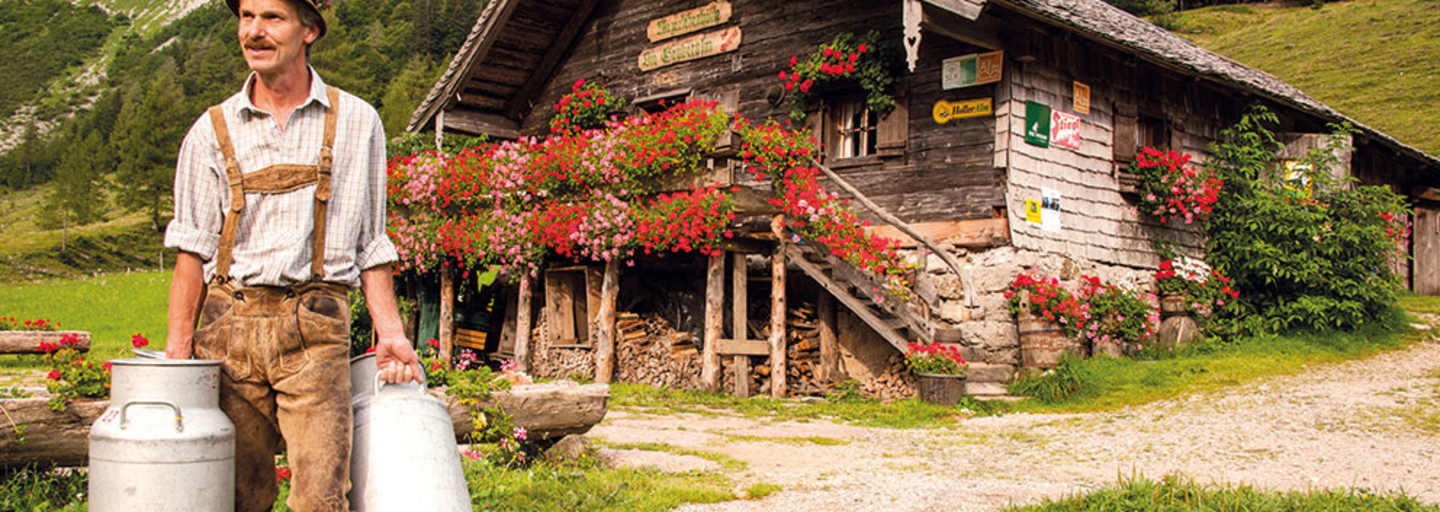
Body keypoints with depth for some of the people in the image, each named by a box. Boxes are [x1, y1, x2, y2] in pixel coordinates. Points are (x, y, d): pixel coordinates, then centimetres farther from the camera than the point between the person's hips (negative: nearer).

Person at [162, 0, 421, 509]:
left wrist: (390, 331, 2)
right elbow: (192, 250, 9)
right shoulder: (212, 131, 10)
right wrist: (178, 350, 0)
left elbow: (370, 245, 12)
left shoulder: (356, 122, 9)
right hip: (228, 328, 2)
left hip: (314, 332, -1)